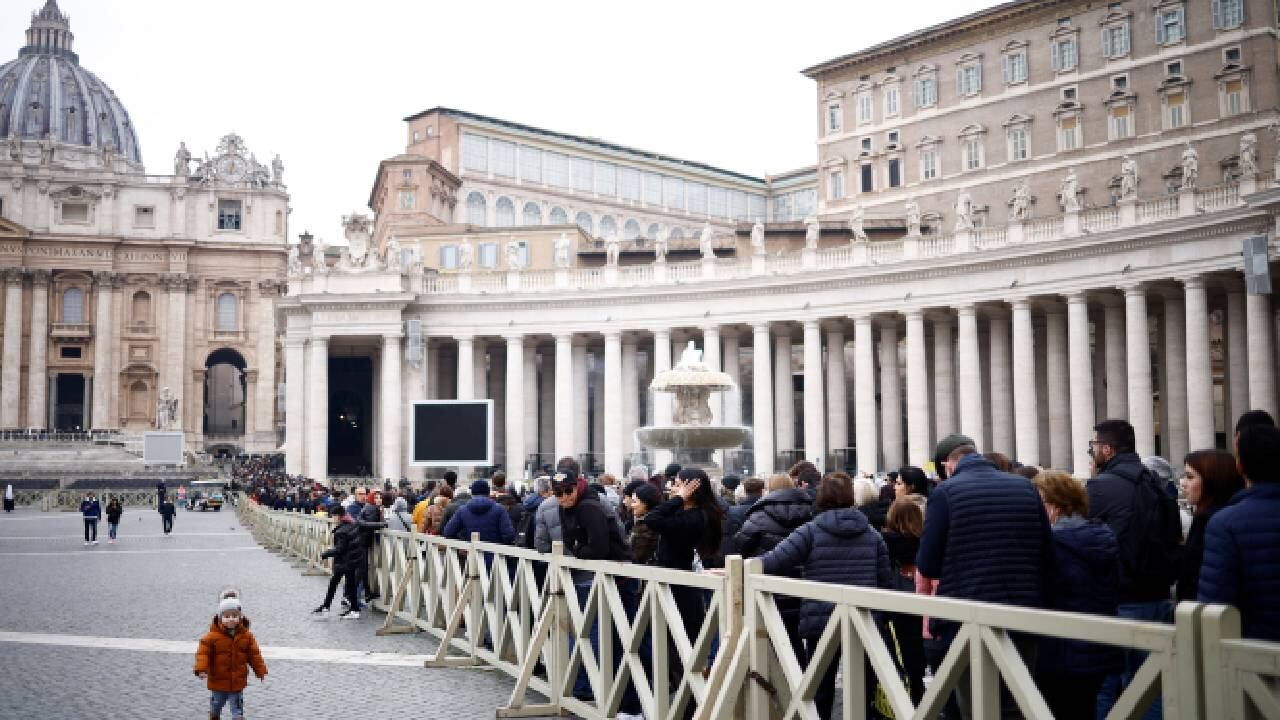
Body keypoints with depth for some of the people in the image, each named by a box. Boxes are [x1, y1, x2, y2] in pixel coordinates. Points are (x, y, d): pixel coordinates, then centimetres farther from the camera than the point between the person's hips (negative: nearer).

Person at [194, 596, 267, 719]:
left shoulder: (246, 635, -4)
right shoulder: (212, 636, -13)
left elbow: (254, 655, 3)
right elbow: (203, 653, -15)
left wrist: (261, 671, 4)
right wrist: (201, 669, -28)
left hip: (237, 683, 1)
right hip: (218, 682, -1)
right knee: (215, 709, 19)